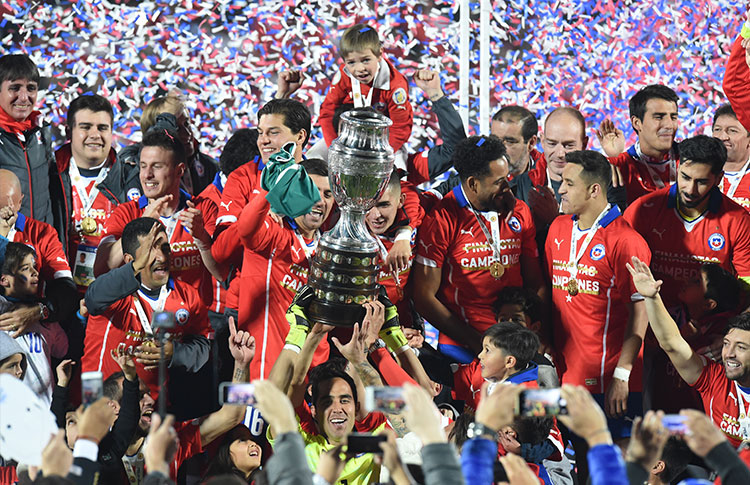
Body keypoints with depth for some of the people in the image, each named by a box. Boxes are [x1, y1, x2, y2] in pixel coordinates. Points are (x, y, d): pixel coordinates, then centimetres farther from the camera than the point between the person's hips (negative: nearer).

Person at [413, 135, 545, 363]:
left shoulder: (519, 212, 12)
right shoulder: (442, 220, -4)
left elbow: (536, 284, 17)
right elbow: (424, 298, -5)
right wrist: (477, 342, -11)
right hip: (462, 349, -5)